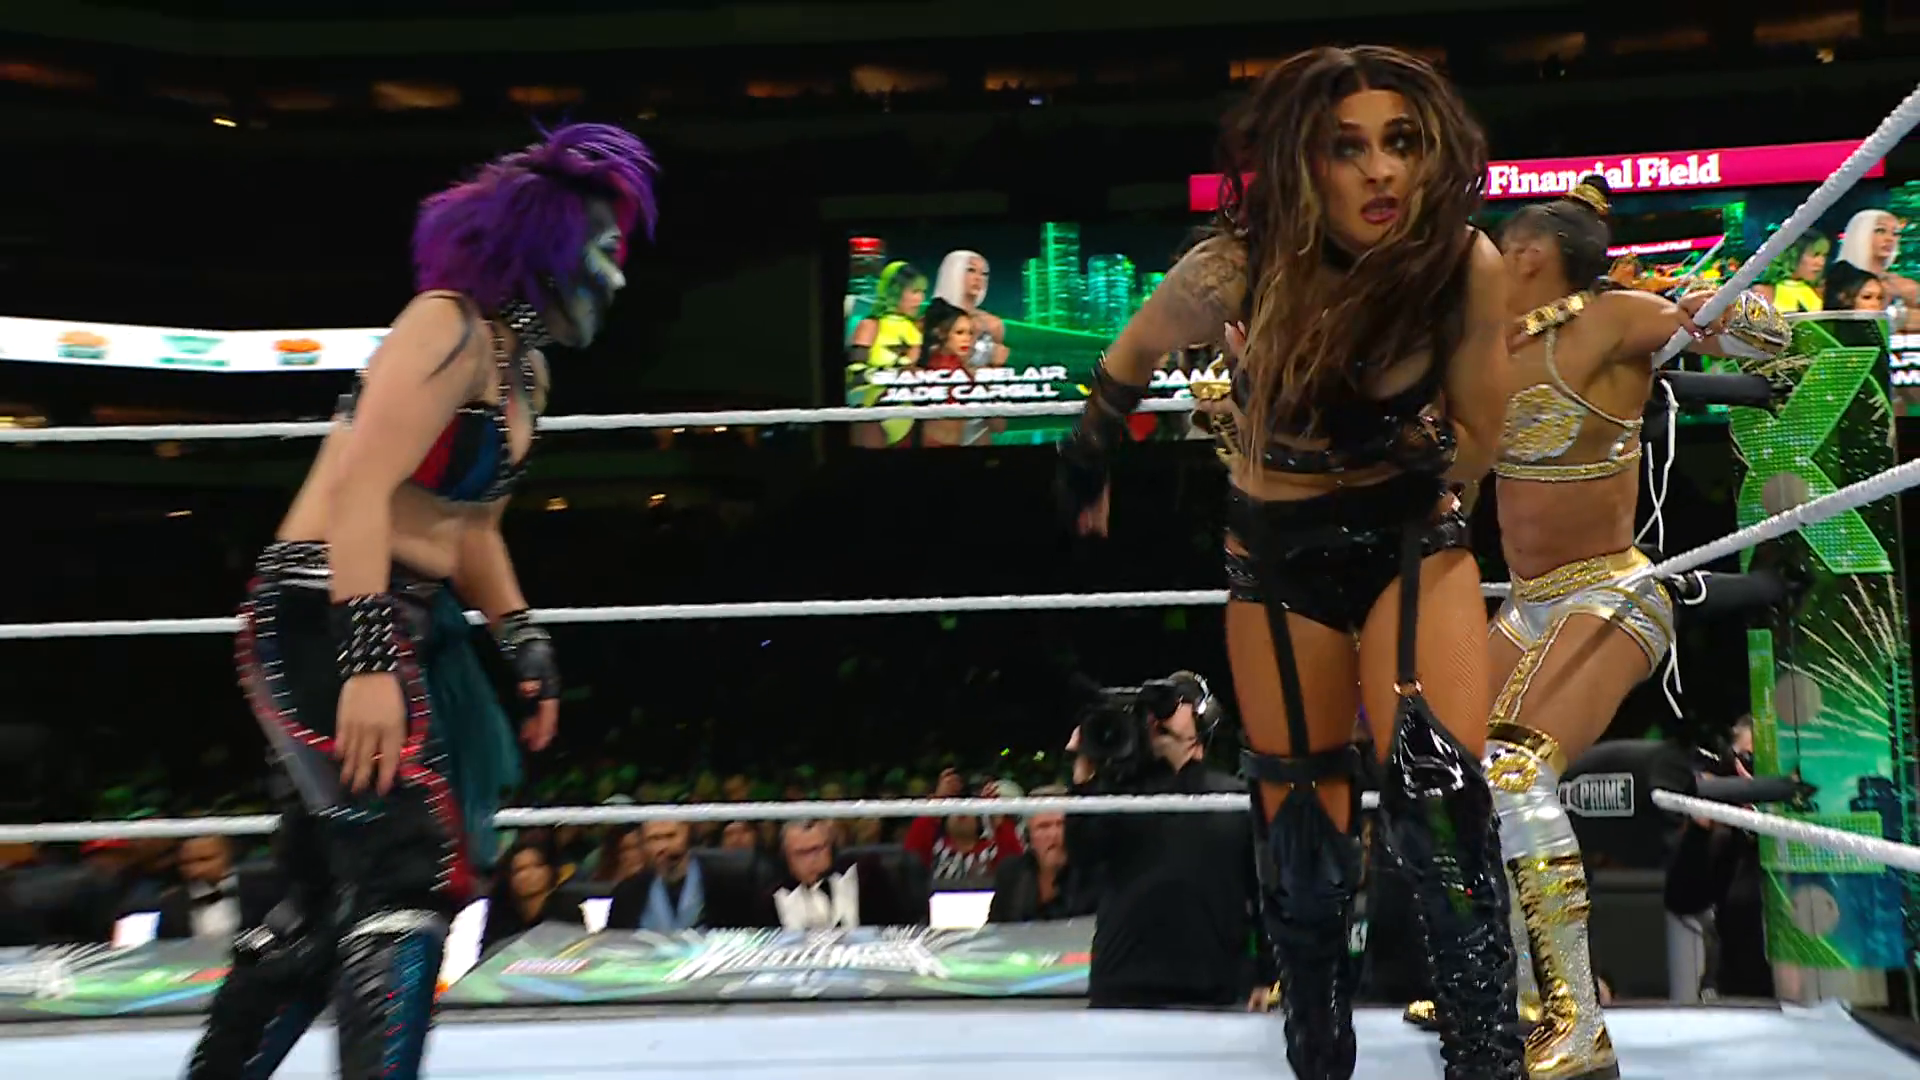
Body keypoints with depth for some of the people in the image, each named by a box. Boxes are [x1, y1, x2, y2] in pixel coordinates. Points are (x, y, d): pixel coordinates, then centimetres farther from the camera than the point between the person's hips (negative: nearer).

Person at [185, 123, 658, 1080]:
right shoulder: (452, 328, -14)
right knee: (415, 874, -16)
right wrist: (367, 663, -32)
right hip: (326, 617, -10)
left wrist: (526, 645, 13)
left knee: (329, 896, 16)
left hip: (412, 626, 10)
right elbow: (358, 491, -24)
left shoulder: (526, 367, 15)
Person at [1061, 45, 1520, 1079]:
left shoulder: (1465, 266, -20)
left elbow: (1474, 446, -4)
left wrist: (1406, 435, -22)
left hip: (1413, 539, 0)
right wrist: (1088, 461, 14)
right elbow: (1132, 355, 2)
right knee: (1304, 838, 6)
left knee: (1443, 799, -21)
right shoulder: (1237, 270, -21)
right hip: (1280, 560, 0)